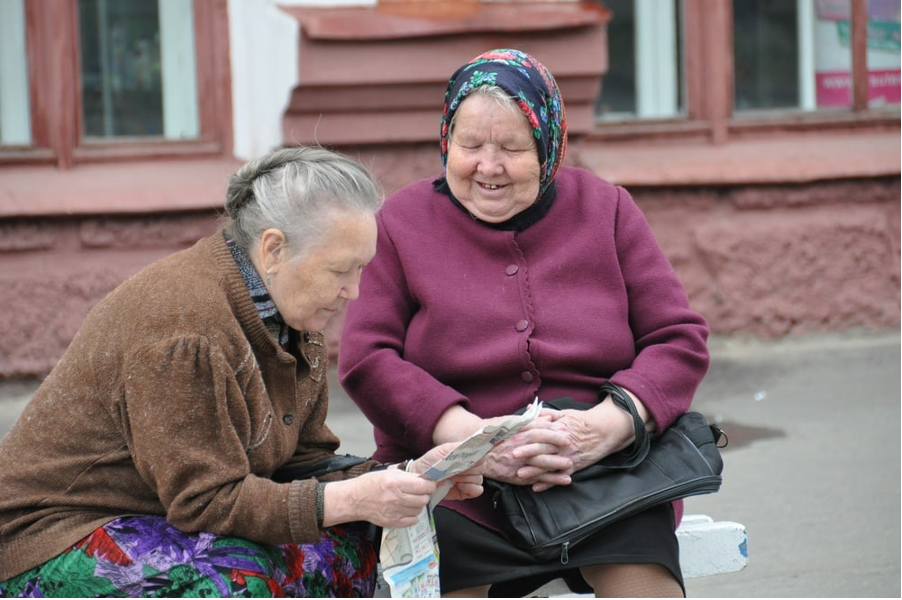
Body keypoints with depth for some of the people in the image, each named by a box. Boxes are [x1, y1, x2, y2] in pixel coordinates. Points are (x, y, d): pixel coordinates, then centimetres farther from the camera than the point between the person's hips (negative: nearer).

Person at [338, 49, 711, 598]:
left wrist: (608, 425, -14)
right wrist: (470, 435, -17)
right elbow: (365, 358, -1)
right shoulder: (401, 223, 8)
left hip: (607, 475, 1)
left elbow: (681, 338, 6)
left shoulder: (606, 210, 11)